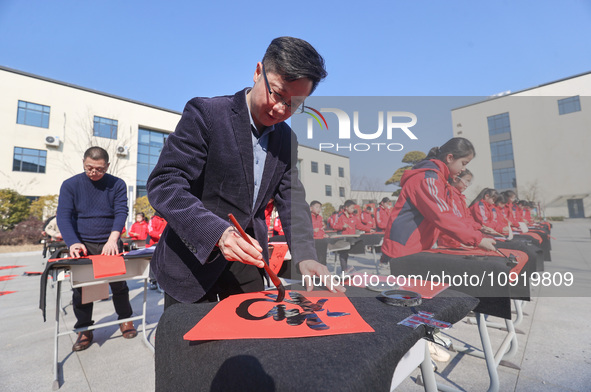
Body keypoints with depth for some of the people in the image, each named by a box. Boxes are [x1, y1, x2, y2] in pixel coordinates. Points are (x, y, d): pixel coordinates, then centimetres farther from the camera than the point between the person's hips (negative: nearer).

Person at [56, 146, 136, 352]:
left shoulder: (117, 185, -3)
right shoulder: (70, 185, -1)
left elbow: (121, 212, -13)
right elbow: (63, 216, -9)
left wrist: (113, 239, -28)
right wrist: (73, 243, -25)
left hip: (110, 244, 0)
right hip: (82, 244, 1)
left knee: (119, 282, 5)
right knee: (80, 286, 5)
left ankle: (125, 319, 24)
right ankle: (84, 329, 22)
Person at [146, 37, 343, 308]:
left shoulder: (287, 139, 3)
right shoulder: (205, 113, -14)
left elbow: (291, 200, 2)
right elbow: (164, 184, -19)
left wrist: (305, 256, -12)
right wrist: (218, 232, -34)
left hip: (247, 262, 5)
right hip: (193, 260, -4)